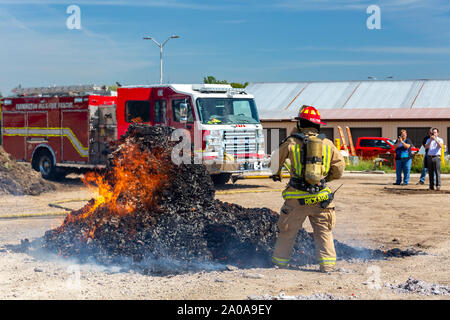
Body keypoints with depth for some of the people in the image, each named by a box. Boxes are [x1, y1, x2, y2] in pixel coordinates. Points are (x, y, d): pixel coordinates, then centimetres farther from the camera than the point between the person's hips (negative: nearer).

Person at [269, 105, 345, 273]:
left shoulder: (292, 143, -3)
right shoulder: (327, 144, 2)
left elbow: (276, 158, 12)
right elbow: (339, 168, 7)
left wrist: (276, 174, 33)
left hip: (297, 198, -1)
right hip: (320, 198, 1)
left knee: (287, 232, 14)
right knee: (324, 233, 12)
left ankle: (279, 262, 26)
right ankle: (327, 264, 7)